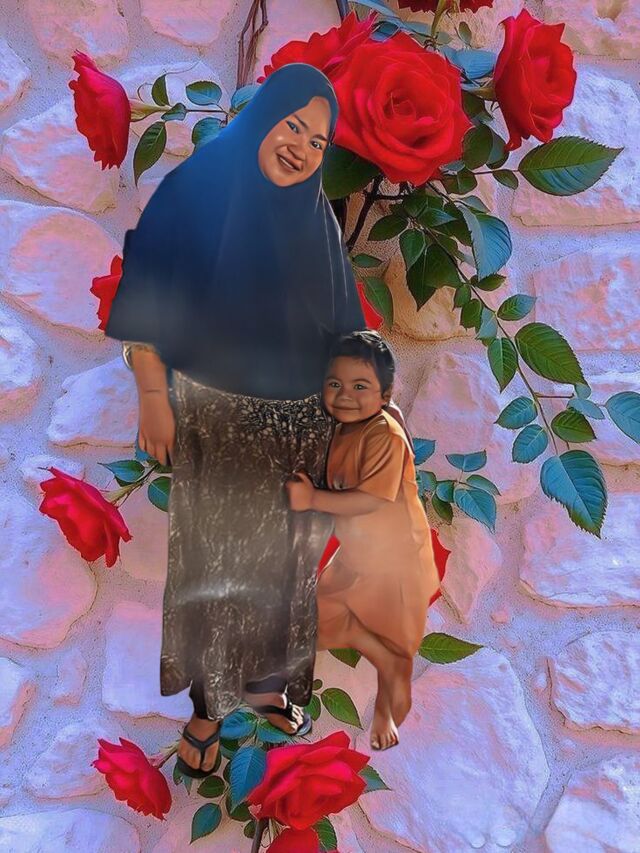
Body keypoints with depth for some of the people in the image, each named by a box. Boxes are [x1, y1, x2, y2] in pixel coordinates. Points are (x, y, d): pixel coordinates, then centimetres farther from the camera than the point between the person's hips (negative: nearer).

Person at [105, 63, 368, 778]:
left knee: (282, 558, 13)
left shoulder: (316, 217, 8)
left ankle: (268, 679, 33)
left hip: (297, 422, 5)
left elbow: (342, 326, 13)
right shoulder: (194, 190, -6)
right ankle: (209, 701, 20)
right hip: (213, 417, -4)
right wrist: (153, 397, -13)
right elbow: (145, 304, -9)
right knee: (215, 559, 4)